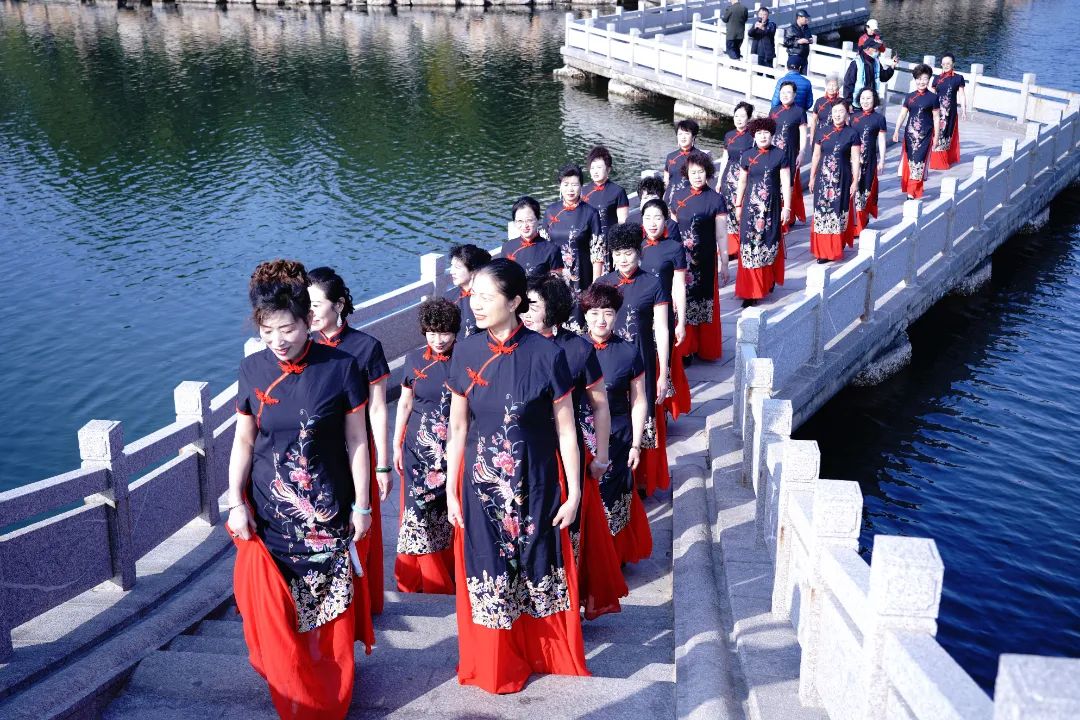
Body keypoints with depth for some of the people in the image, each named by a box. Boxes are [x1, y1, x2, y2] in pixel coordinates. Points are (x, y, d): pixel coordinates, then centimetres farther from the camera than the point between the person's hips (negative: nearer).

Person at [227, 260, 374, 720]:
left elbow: (356, 441, -5)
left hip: (327, 511, -2)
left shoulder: (340, 367, -12)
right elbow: (243, 440, 3)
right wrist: (235, 503, -3)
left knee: (329, 604, 10)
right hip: (268, 512, 2)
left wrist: (361, 505, -3)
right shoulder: (253, 370, -4)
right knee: (277, 610, 7)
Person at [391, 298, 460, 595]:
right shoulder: (414, 359, 1)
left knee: (449, 513, 3)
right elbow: (405, 404, 9)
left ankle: (446, 576, 18)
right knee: (418, 511, -1)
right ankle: (415, 581, 12)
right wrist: (396, 445, 9)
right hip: (419, 449, 1)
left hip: (454, 449, 0)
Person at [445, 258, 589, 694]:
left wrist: (574, 493, -6)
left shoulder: (546, 355, -14)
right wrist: (451, 490, 3)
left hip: (535, 483, -2)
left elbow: (565, 429, -8)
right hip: (482, 484, 2)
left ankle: (550, 656, 36)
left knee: (540, 569, 13)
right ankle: (496, 664, 31)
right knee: (489, 571, 11)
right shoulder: (466, 353, -6)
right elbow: (458, 426, 2)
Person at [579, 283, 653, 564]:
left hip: (616, 440, -1)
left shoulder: (628, 353, -5)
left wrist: (636, 445, -2)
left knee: (612, 499, 7)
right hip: (579, 439, 1)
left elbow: (638, 402, 0)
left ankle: (615, 556, 27)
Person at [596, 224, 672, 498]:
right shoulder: (602, 284, 4)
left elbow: (661, 331, -3)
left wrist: (663, 375, -5)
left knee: (643, 423, 4)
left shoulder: (653, 285, -3)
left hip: (642, 365, -2)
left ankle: (643, 480, 19)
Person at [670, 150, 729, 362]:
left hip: (705, 260, -2)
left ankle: (705, 349, 17)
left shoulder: (715, 199, -4)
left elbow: (721, 235, -2)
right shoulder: (679, 198, 5)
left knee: (704, 301, 4)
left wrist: (724, 265, -3)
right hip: (681, 260, 2)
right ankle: (685, 347, 16)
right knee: (682, 301, 5)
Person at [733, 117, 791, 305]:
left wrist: (786, 207, -5)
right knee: (750, 245, -2)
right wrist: (738, 205, 13)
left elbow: (786, 183, -2)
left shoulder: (780, 155, -2)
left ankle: (769, 281, 26)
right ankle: (751, 291, 2)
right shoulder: (747, 156, 4)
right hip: (751, 206, 1)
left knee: (770, 243, 6)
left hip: (771, 206, -1)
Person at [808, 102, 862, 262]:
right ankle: (823, 250, 10)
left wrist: (855, 182, -6)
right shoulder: (823, 132, 4)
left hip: (842, 179, -2)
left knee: (838, 211, 1)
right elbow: (816, 156, 10)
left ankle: (836, 247, 9)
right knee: (821, 211, 2)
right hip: (823, 178, 3)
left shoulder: (852, 134, -3)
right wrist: (812, 178, 11)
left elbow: (855, 159, -3)